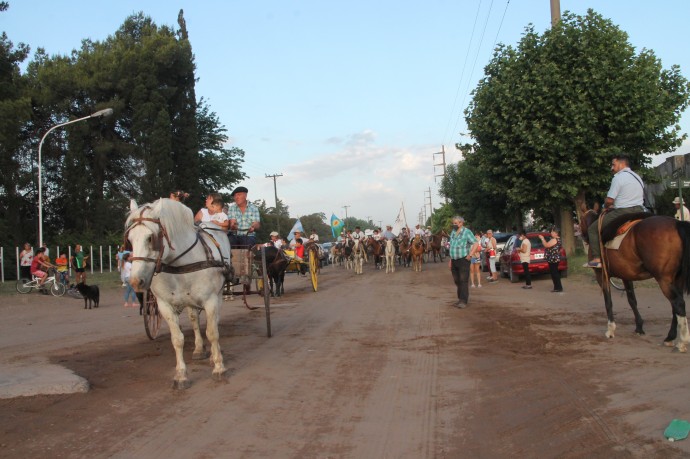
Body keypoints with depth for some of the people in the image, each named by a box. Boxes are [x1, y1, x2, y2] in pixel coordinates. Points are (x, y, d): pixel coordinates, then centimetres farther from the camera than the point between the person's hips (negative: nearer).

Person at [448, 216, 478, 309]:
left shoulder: (467, 232, -8)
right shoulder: (452, 232, 14)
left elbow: (475, 244, -11)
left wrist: (470, 255, -17)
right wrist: (450, 260, 16)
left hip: (463, 260, -7)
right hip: (454, 260, 7)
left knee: (463, 281, -9)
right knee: (457, 281, 11)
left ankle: (463, 301, -10)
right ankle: (461, 298, 21)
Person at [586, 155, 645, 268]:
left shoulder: (618, 177, -11)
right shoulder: (638, 177, 18)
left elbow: (609, 200, -14)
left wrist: (606, 207, 8)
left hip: (622, 212, -8)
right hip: (639, 212, 8)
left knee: (592, 229, 2)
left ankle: (596, 259, -7)